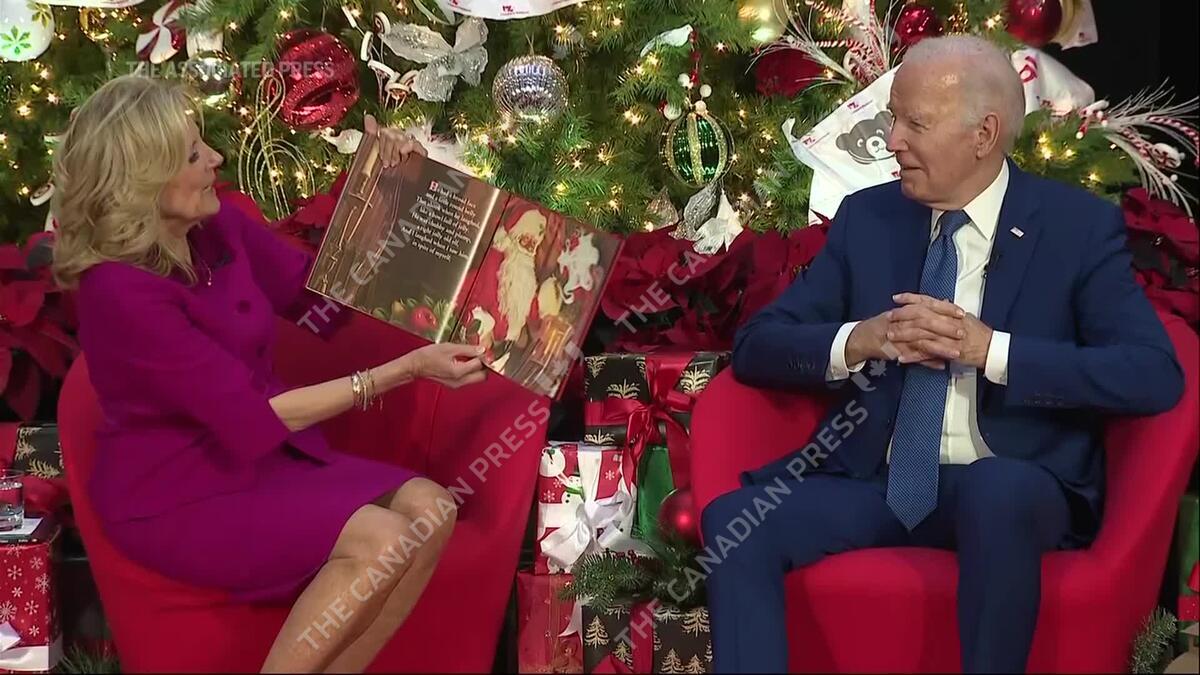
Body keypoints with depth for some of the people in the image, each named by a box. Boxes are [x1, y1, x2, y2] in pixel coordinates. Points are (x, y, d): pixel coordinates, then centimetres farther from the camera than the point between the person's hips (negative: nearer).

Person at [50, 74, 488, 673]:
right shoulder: (120, 290, -25)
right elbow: (251, 419, -25)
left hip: (263, 456, 8)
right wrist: (404, 370, -26)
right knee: (380, 541, -27)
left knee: (427, 510, -15)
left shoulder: (214, 224, -3)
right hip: (175, 495, -8)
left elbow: (312, 288, 15)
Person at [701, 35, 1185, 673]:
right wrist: (859, 341, -15)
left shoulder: (1079, 226, -1)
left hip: (1012, 488, -3)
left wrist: (988, 348, -20)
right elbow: (756, 347, 6)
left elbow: (1155, 375, -12)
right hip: (876, 481, 3)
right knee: (732, 519, -23)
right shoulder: (866, 216, 9)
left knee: (996, 488, -38)